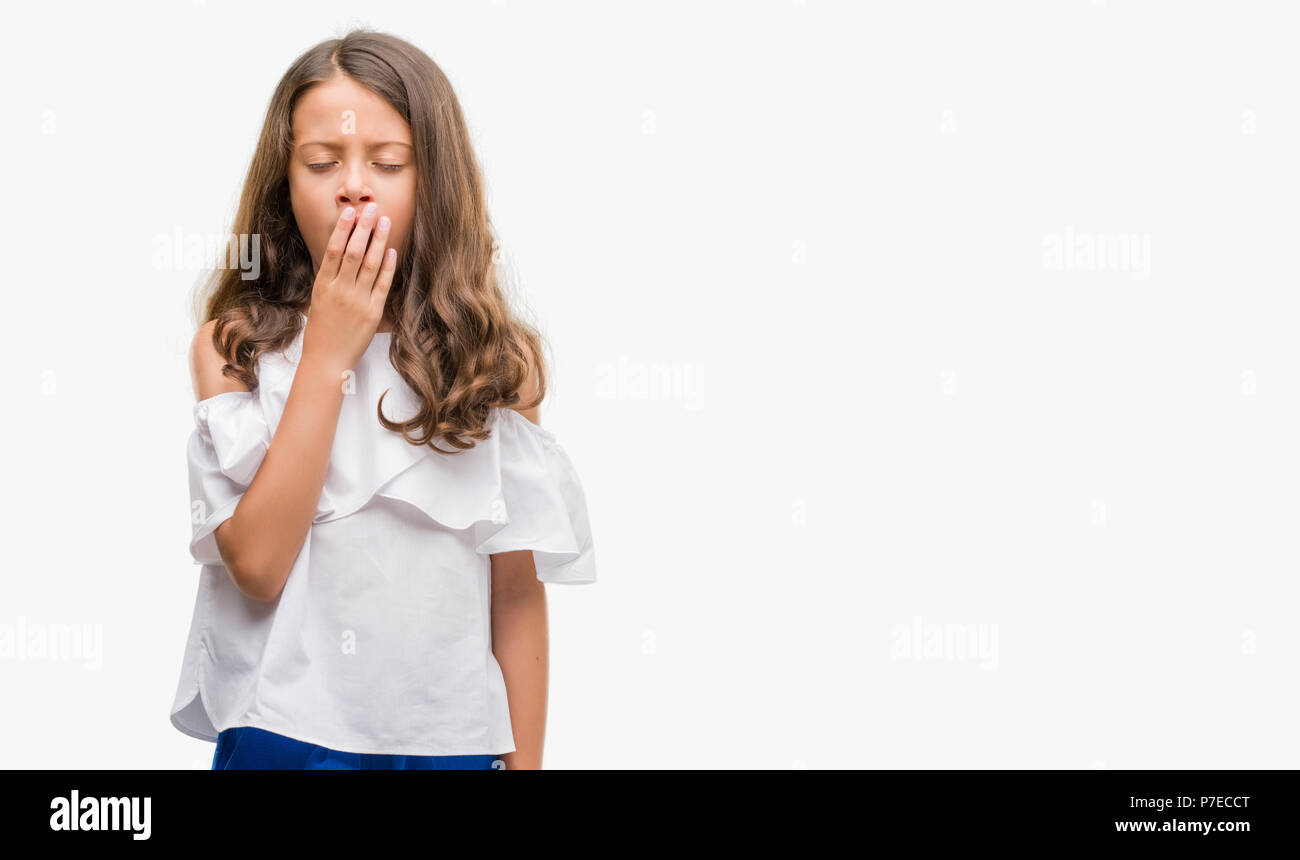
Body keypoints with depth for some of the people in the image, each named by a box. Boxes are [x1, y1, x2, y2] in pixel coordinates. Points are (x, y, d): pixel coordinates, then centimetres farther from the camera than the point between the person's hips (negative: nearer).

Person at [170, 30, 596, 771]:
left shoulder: (495, 358, -1)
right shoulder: (235, 345, -3)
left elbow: (518, 592, 1)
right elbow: (256, 565, -15)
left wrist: (525, 760, 0)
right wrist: (328, 356, -15)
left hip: (453, 738, 1)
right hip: (287, 733, -1)